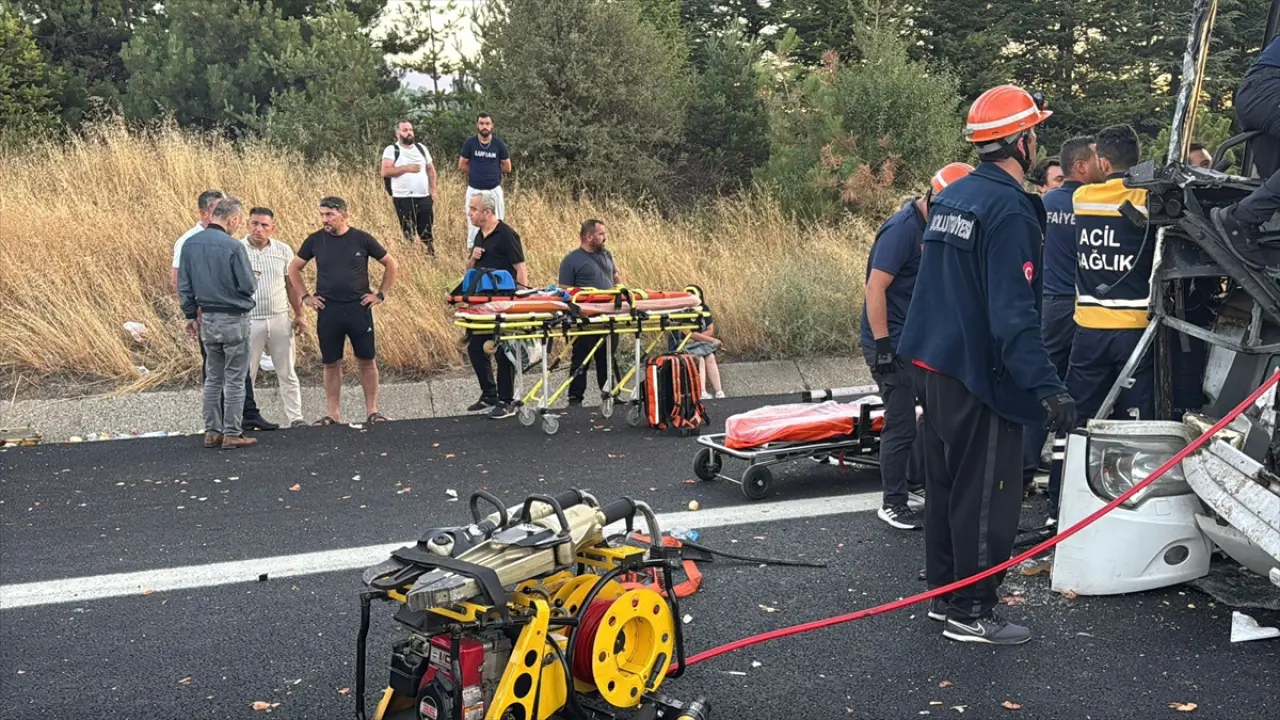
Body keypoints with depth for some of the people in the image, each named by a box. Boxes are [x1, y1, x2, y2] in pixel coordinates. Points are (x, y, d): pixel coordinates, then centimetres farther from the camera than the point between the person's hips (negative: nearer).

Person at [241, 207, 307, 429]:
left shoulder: (283, 251, 5)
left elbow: (292, 284, 12)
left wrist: (299, 315, 12)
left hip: (280, 319, 3)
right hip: (248, 321, -3)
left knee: (287, 373, 9)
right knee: (245, 374, 3)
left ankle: (295, 417, 15)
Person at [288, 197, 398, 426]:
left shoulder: (361, 239, -3)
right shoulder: (315, 240, 1)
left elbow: (391, 265, 6)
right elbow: (294, 269, 14)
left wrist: (382, 294, 2)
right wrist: (305, 296, 7)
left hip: (359, 307, -1)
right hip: (328, 310, 1)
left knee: (367, 360, 2)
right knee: (331, 364, 6)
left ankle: (372, 411, 11)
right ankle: (333, 414, 13)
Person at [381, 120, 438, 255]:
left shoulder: (421, 147, 12)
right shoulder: (391, 150, -3)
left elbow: (431, 169, 16)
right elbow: (385, 171, -14)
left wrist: (433, 190, 7)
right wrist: (406, 168, -18)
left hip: (424, 197, 4)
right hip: (403, 199, -4)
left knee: (426, 231, 7)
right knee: (408, 233, 3)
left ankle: (432, 255, 16)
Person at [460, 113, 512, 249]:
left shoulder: (499, 144, -3)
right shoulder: (470, 143, -4)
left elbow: (507, 167, 5)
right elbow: (462, 165, 4)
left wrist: (492, 172, 8)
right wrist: (476, 174, 6)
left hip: (494, 190, 0)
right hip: (474, 190, 0)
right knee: (473, 223, 5)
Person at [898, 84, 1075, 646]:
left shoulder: (949, 197, 10)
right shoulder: (1009, 209, -18)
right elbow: (1014, 312, -25)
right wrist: (1046, 386, -27)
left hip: (932, 366, 9)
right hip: (980, 375, -9)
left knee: (944, 486, 17)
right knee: (984, 497, 2)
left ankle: (943, 593, 29)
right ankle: (970, 612, 10)